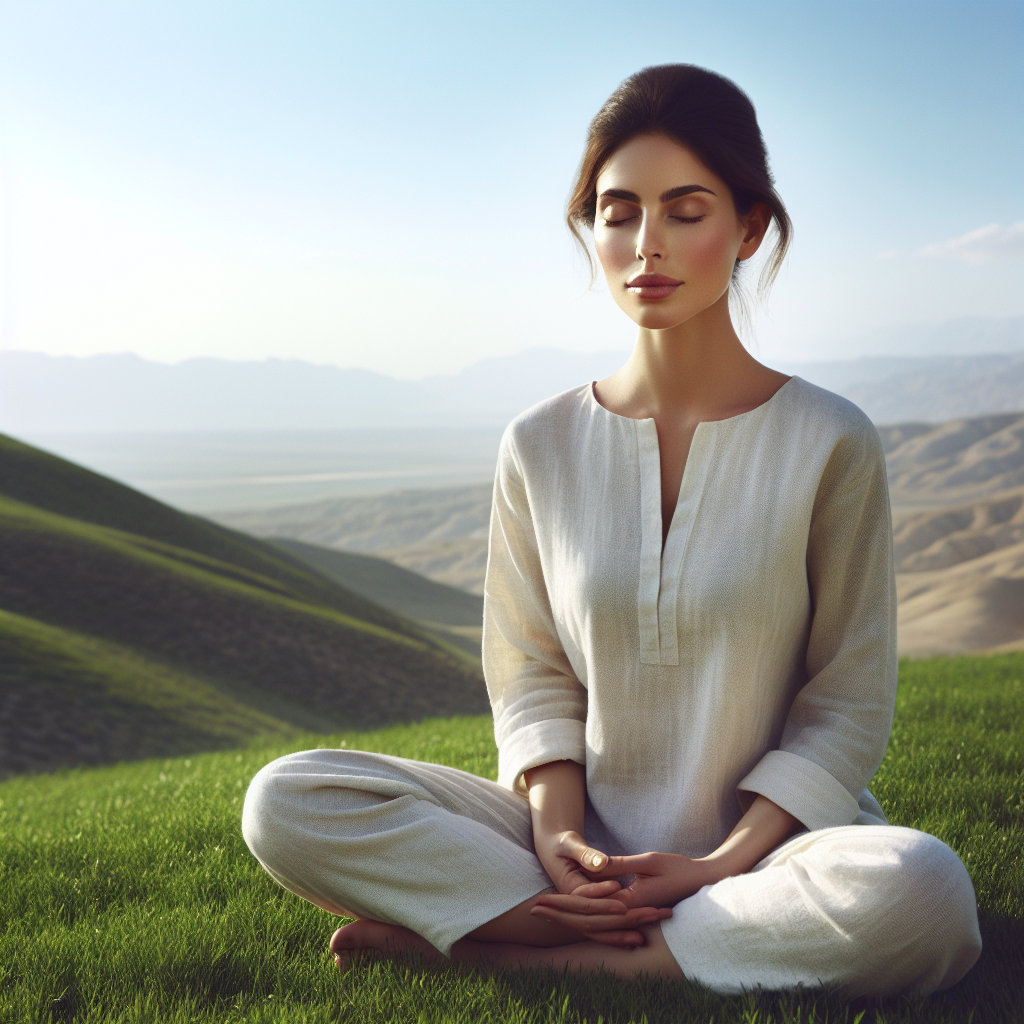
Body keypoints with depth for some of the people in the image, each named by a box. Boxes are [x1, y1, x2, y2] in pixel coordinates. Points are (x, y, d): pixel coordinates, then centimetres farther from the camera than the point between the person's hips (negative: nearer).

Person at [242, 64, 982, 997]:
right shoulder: (543, 447, 2)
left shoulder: (829, 443, -5)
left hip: (764, 840, -1)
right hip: (584, 848, 2)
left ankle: (510, 950, -20)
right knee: (287, 804, -17)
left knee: (919, 894, -37)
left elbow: (847, 698, -3)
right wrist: (555, 833, -12)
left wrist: (725, 864, -15)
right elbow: (531, 672, 6)